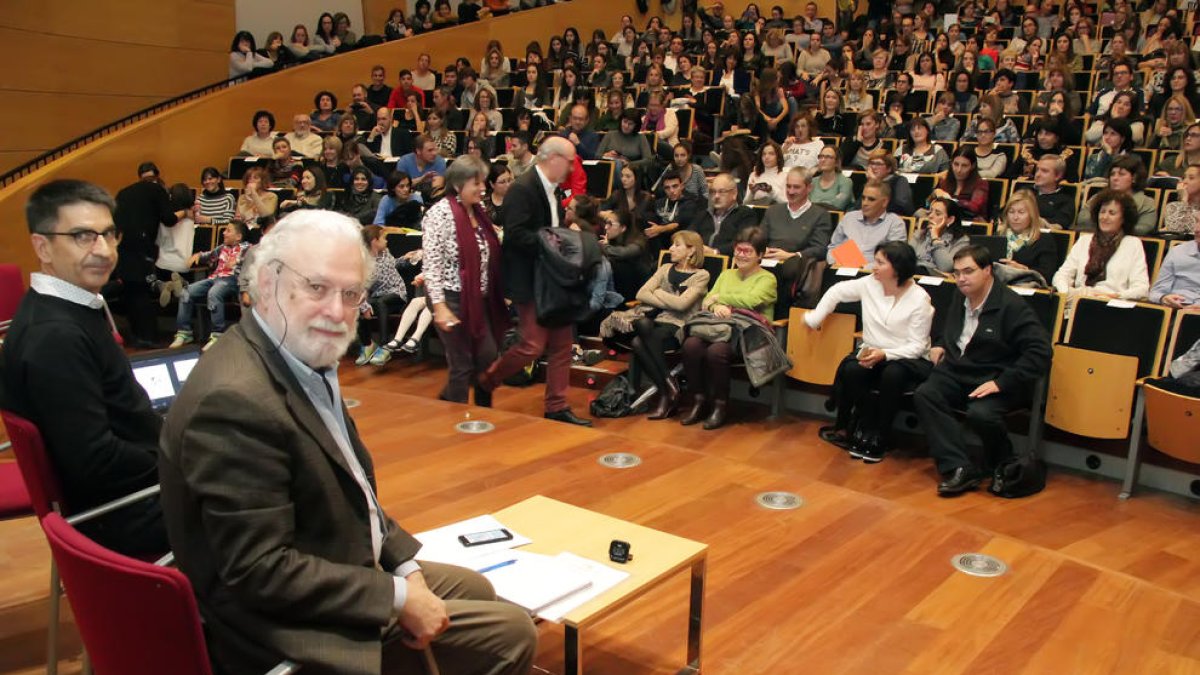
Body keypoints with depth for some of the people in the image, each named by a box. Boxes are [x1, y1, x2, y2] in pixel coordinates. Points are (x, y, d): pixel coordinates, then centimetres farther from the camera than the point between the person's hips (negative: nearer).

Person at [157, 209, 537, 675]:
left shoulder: (305, 359, 0)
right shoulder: (237, 399, -30)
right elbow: (261, 571, -28)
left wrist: (404, 565, -1)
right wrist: (397, 597, -21)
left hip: (345, 571, 9)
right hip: (289, 624, -9)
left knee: (476, 588, 25)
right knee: (511, 632, -3)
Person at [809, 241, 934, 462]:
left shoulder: (919, 299, -12)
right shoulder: (869, 284, 0)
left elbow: (917, 346, -15)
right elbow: (838, 291, 16)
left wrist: (885, 354, -28)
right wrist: (815, 318, 9)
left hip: (907, 358, -4)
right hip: (871, 352, 4)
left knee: (892, 375, -37)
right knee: (851, 370, -29)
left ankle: (880, 438, -18)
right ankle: (863, 428, -12)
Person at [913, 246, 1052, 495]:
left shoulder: (1011, 305, -10)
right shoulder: (959, 301, 13)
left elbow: (1040, 352, -18)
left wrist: (1001, 383, -24)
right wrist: (939, 346, 12)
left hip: (994, 379, -6)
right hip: (957, 373, 6)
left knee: (980, 414, -34)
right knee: (924, 395, -22)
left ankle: (1001, 467, 0)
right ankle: (959, 468, -26)